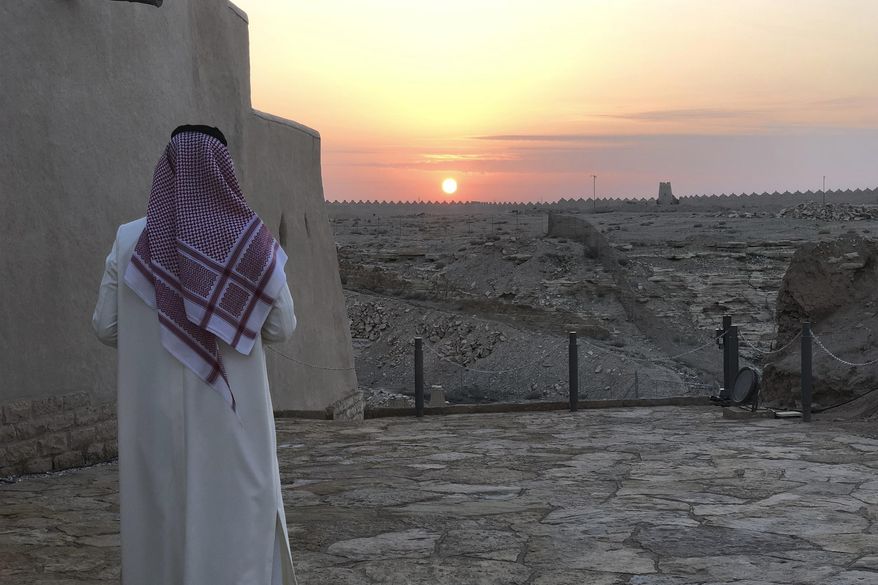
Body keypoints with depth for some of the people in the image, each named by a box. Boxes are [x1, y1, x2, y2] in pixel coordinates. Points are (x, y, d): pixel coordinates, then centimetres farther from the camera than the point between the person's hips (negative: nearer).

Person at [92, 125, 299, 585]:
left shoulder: (131, 242, -6)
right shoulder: (254, 244, -7)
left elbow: (107, 328, 2)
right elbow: (280, 329, 2)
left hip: (156, 422, 1)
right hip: (232, 423, -1)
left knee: (160, 531, 12)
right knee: (239, 530, 9)